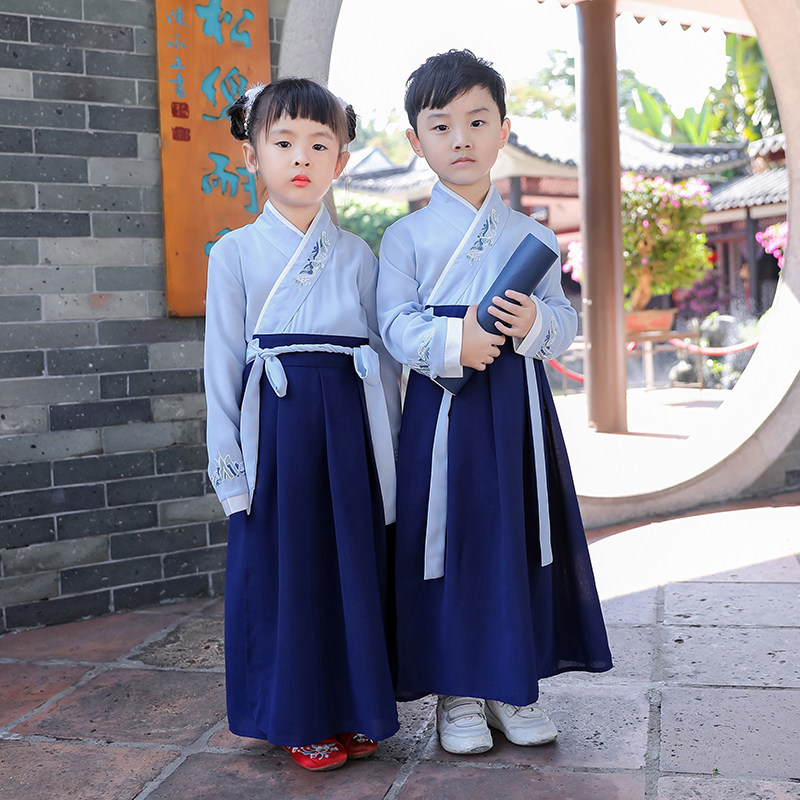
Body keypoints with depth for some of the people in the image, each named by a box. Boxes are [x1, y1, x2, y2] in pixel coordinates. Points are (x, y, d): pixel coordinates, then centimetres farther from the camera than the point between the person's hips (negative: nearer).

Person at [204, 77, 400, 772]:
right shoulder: (237, 252, 3)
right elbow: (223, 364, 1)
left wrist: (388, 450, 5)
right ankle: (300, 718, 20)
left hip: (351, 424, 2)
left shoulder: (359, 256, 9)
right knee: (283, 567, 3)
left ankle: (353, 710, 24)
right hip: (276, 422, -2)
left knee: (356, 562, 6)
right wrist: (229, 464, -3)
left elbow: (386, 357, 9)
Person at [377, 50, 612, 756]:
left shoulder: (533, 236, 10)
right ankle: (458, 693, 16)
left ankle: (516, 686, 23)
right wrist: (449, 340, -23)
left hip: (520, 405, 3)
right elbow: (396, 324, -5)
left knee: (522, 539, 6)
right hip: (444, 407, -2)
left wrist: (536, 321, -15)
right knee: (452, 541, 0)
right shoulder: (406, 237, 3)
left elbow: (566, 320, 7)